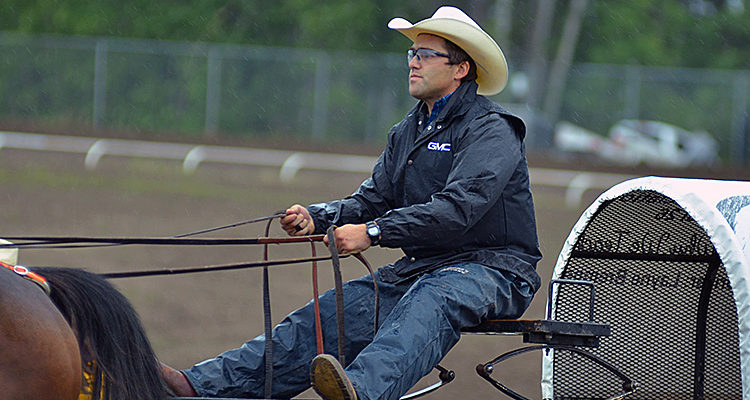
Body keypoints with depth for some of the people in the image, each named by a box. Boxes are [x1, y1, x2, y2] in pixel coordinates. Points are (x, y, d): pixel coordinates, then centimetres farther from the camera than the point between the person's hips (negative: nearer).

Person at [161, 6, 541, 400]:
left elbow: (457, 208, -22)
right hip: (420, 268, 8)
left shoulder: (491, 130, -9)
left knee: (428, 304, -39)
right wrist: (316, 218, -4)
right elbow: (371, 200, 17)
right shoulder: (407, 131, 20)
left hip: (493, 268, -8)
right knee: (329, 312, -8)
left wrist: (372, 233, -27)